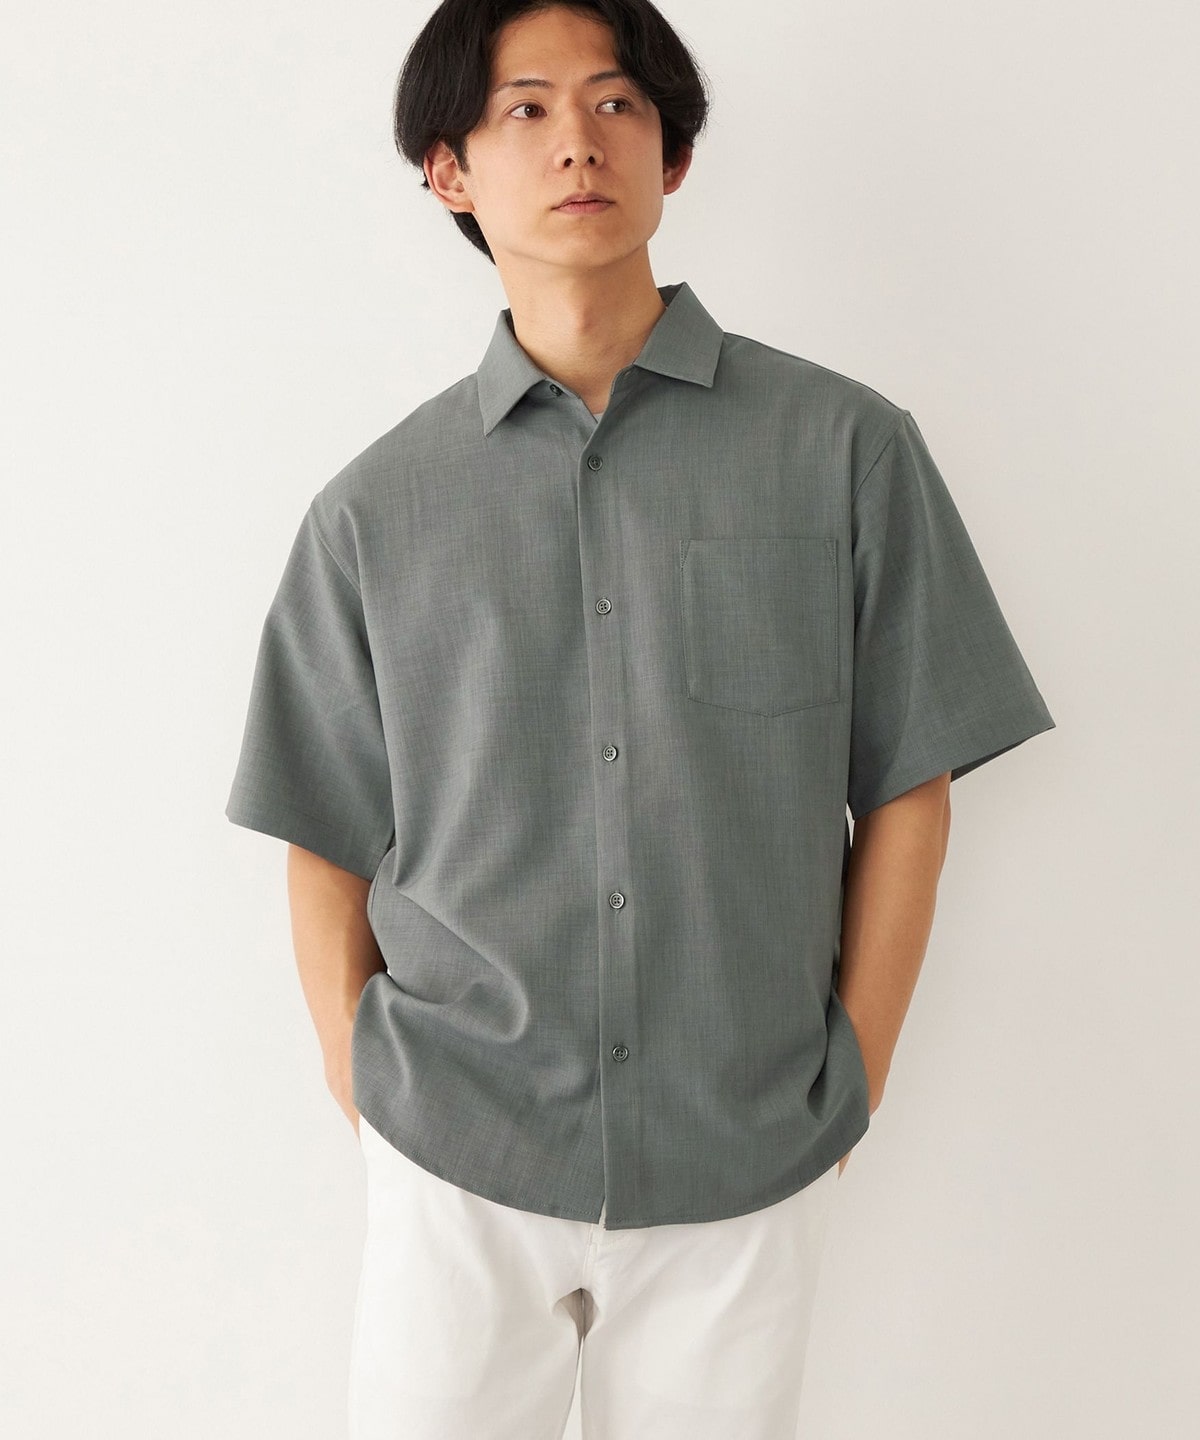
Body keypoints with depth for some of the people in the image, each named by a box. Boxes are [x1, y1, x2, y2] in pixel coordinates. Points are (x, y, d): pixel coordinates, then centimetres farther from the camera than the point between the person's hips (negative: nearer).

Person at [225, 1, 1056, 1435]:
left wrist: (850, 1091, 0)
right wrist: (365, 1100, 1)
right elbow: (329, 845, 4)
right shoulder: (374, 511, -1)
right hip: (452, 1170, 1)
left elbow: (906, 791, -1)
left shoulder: (847, 450, -4)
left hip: (748, 1168, 0)